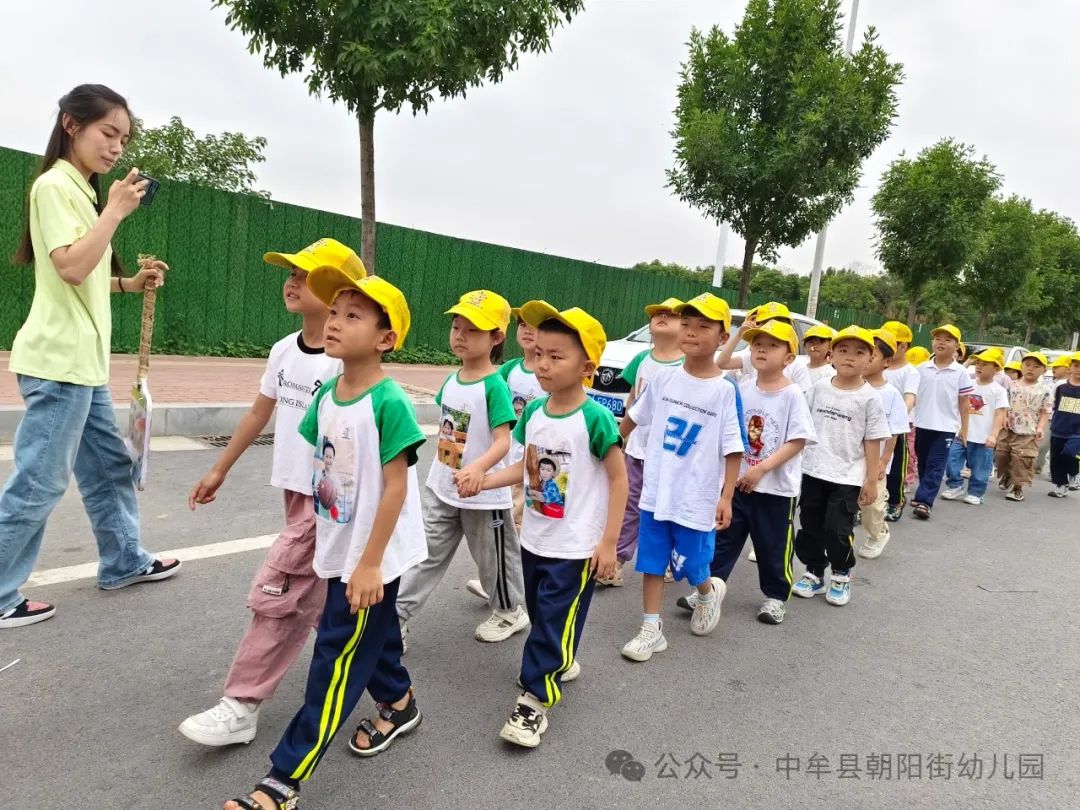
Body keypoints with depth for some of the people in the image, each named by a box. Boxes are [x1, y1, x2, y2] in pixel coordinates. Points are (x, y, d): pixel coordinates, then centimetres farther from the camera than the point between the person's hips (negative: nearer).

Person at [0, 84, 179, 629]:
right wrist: (116, 210, -18)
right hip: (58, 360, -10)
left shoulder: (81, 192, 17)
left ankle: (124, 561, 31)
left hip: (83, 359, 10)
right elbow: (71, 268, -23)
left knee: (109, 465, 17)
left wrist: (130, 284, 10)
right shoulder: (55, 185, -11)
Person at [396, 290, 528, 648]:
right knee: (426, 554, 10)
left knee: (492, 556, 14)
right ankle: (398, 617, 18)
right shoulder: (451, 381, 2)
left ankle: (511, 611, 38)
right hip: (441, 488, 6)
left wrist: (478, 469, -46)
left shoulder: (494, 386, -21)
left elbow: (502, 442, -28)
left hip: (484, 494, -6)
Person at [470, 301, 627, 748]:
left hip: (577, 546, -6)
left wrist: (608, 543, -15)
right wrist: (484, 481, -4)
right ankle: (561, 662, 47)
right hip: (534, 539, 7)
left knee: (554, 620, 2)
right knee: (541, 614, 22)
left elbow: (619, 479, -14)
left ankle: (534, 699, 16)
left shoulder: (595, 418, -20)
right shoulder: (533, 413, -1)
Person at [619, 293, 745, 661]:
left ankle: (710, 592, 43)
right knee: (651, 561, 9)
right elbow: (633, 418, 13)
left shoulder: (726, 390, -11)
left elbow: (733, 449, -9)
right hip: (655, 492, 3)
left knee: (690, 566, 9)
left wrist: (726, 496, -13)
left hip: (697, 499, -3)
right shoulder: (663, 380, -1)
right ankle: (651, 629, 22)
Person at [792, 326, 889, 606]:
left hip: (847, 477, -3)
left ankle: (841, 576, 24)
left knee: (838, 530, -1)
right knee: (810, 527, 10)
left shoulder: (869, 397, -7)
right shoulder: (818, 388, 2)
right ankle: (814, 574, 28)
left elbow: (872, 442, -4)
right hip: (812, 471, 4)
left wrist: (871, 480, -5)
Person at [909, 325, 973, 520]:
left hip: (946, 427, -3)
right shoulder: (922, 369, 3)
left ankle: (923, 501, -7)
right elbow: (913, 396, 9)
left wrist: (964, 429, 2)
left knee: (936, 466, -5)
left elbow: (963, 403, 1)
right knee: (923, 464, 13)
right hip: (922, 425, 3)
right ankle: (924, 498, 27)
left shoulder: (960, 372, -3)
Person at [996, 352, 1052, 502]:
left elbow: (1045, 412, -1)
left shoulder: (1044, 390, -1)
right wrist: (1004, 417, -8)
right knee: (1001, 455, 10)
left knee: (1022, 460, -4)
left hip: (1028, 433, -2)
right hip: (1008, 429, 3)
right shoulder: (1012, 385, 4)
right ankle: (1005, 475, 37)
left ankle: (1018, 487, 9)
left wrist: (1040, 428, -12)